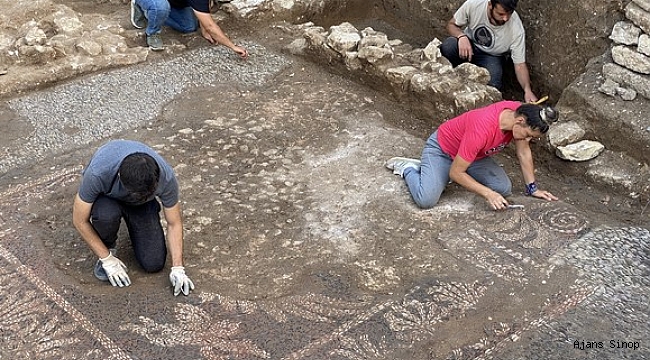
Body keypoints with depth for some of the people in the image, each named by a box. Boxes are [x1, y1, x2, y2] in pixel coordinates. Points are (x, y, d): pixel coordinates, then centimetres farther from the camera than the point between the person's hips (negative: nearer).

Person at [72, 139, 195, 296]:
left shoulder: (166, 177, -35)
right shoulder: (98, 173, -41)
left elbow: (174, 223, -18)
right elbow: (80, 220, -25)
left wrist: (178, 268, -24)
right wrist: (107, 259, -21)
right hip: (106, 195, -1)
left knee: (154, 263, -12)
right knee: (107, 214, -38)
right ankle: (108, 249, -4)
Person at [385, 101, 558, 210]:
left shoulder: (520, 113, -20)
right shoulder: (482, 130, -41)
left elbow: (523, 152, -3)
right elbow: (456, 173, -32)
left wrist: (532, 188, -2)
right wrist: (488, 194, -31)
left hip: (474, 155, 8)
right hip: (441, 149, -8)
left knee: (504, 188, -10)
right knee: (426, 200, -29)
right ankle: (408, 168, 4)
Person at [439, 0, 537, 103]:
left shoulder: (517, 30, -28)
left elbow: (520, 65, -21)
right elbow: (451, 25, -8)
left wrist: (527, 90, -38)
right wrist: (461, 36, -31)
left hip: (491, 57, -1)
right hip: (468, 45, 1)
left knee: (491, 84, -32)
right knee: (448, 46, -33)